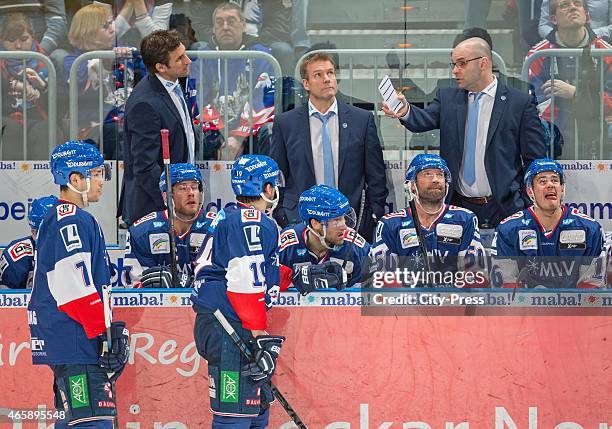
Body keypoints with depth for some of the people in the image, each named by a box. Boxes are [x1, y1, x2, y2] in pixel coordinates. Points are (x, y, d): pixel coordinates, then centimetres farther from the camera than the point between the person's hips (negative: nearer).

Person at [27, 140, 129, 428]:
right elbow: (75, 287, -21)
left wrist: (109, 329, 21)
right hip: (77, 343, -11)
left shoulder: (59, 219, 22)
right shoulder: (71, 220, -12)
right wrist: (107, 333, -18)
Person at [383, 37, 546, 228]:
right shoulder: (447, 98, 10)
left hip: (502, 210, -3)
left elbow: (535, 160, 0)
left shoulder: (520, 103, -1)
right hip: (458, 207, 3)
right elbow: (424, 120, -9)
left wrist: (524, 202, -6)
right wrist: (405, 112, -31)